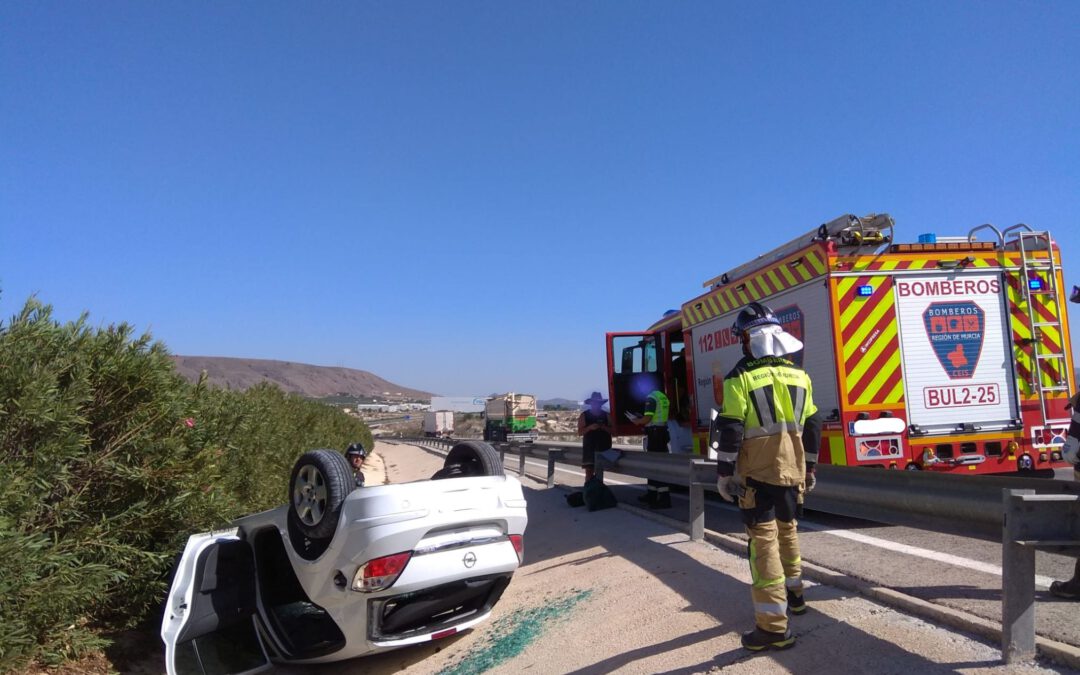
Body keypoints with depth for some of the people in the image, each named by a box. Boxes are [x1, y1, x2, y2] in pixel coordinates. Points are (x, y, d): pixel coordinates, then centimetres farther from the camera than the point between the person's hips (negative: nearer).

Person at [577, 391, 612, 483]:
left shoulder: (606, 415, 9)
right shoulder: (584, 415, 1)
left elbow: (612, 430, 8)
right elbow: (580, 432, -3)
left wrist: (604, 428, -12)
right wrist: (590, 427, -18)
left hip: (603, 447, 2)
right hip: (589, 447, -2)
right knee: (589, 471, -6)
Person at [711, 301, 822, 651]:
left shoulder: (740, 378, -11)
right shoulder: (799, 376, 7)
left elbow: (730, 430, -14)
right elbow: (812, 426, 13)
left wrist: (724, 473, -7)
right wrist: (809, 468, 22)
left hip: (758, 474, -6)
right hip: (791, 471, 6)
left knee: (764, 540, -5)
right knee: (787, 530, 24)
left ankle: (774, 625, -5)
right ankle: (793, 594, 42)